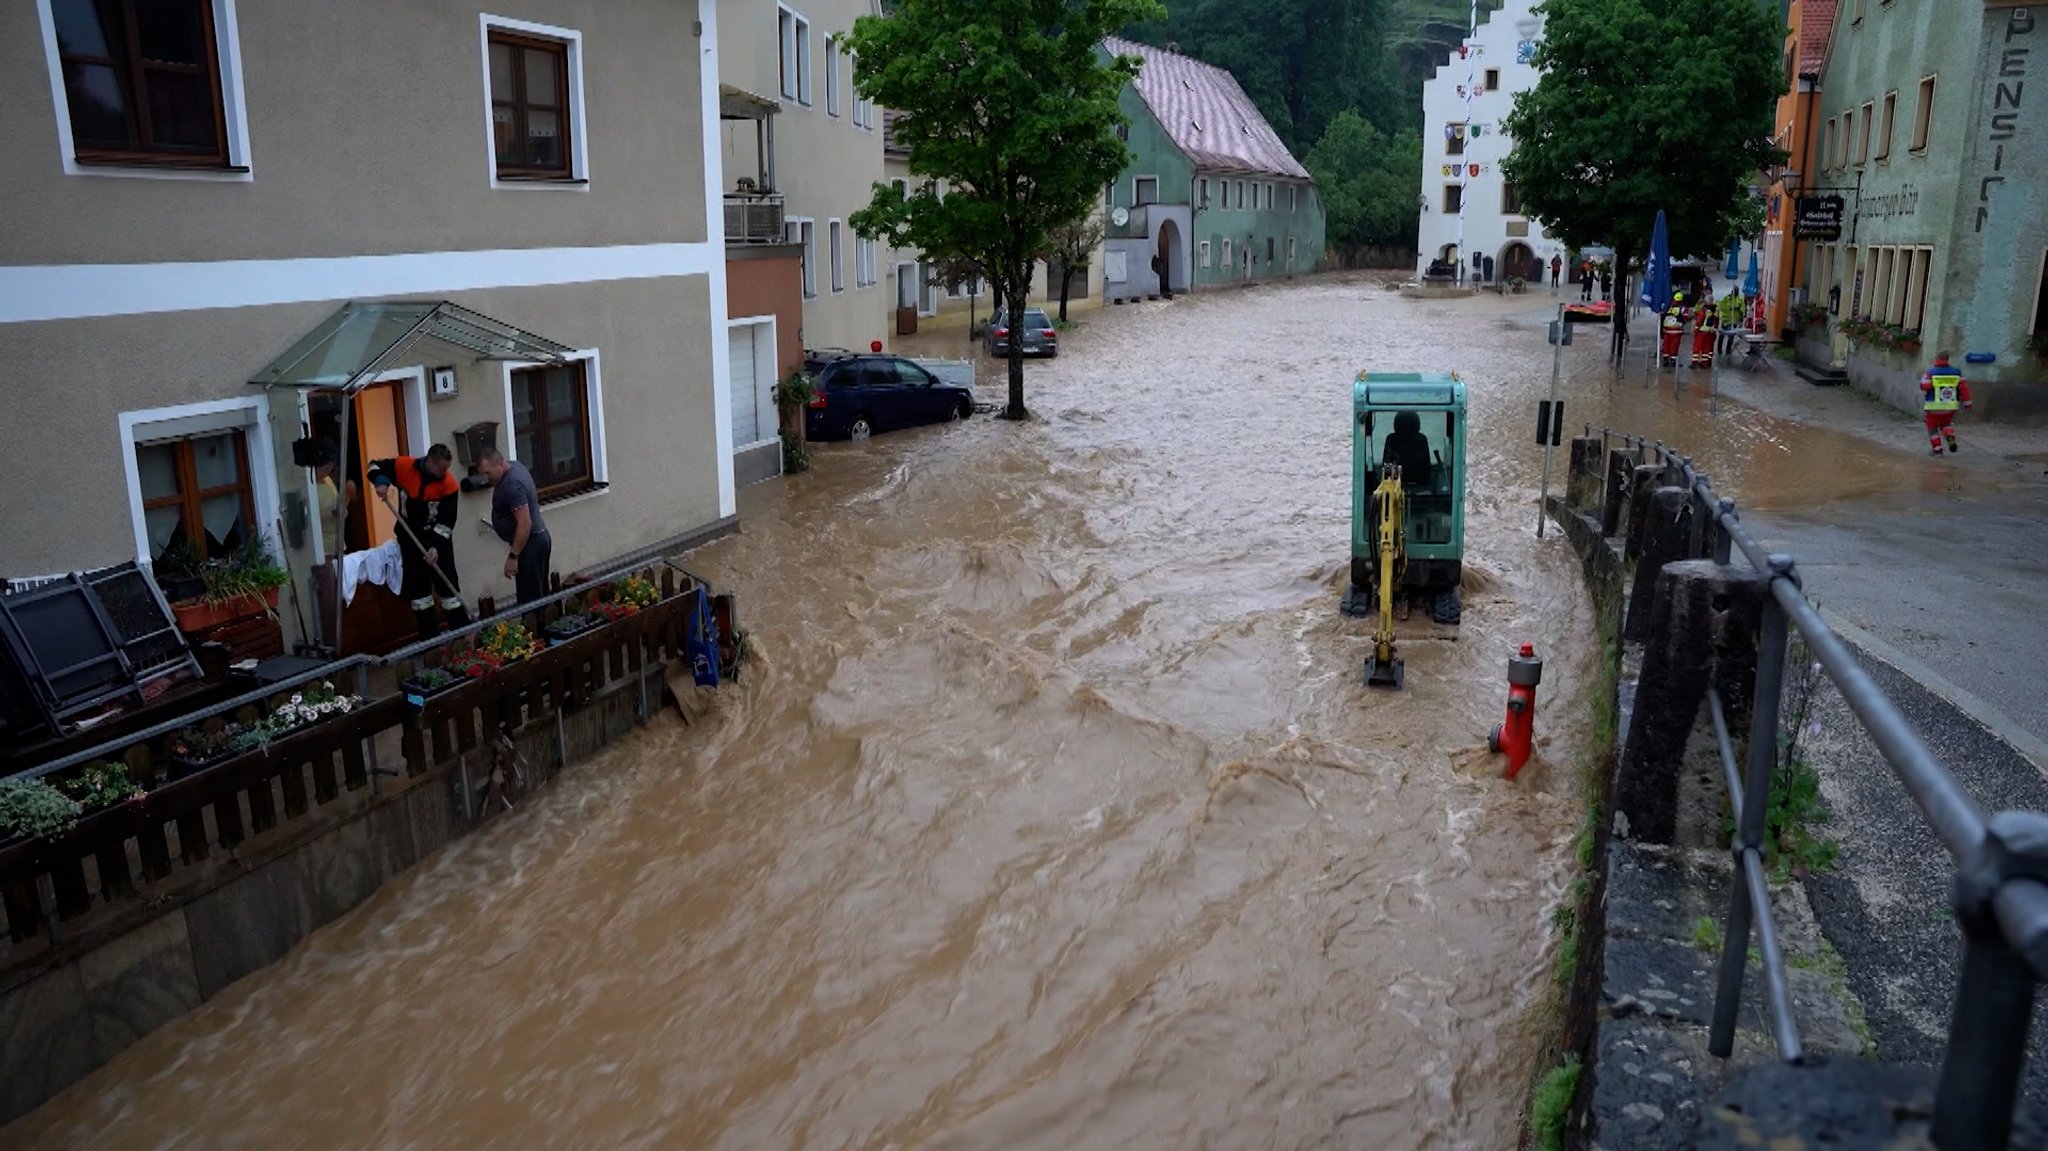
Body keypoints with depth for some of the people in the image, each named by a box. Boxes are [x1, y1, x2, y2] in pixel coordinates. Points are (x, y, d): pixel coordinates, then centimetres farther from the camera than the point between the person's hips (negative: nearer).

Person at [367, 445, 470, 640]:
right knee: (416, 583, 5)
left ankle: (463, 631, 2)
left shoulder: (449, 484, -19)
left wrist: (436, 545, -29)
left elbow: (447, 521, -18)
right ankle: (429, 635, 12)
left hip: (438, 537, -2)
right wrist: (381, 483, -16)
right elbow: (376, 466, 4)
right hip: (410, 535, 2)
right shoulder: (404, 466, -14)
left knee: (447, 582, -4)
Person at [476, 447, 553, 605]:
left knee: (530, 598, -6)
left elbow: (525, 523, -28)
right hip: (539, 538, 11)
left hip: (530, 544, -11)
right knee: (539, 594, 17)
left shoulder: (512, 485, -25)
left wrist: (513, 556, -24)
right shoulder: (514, 465, 6)